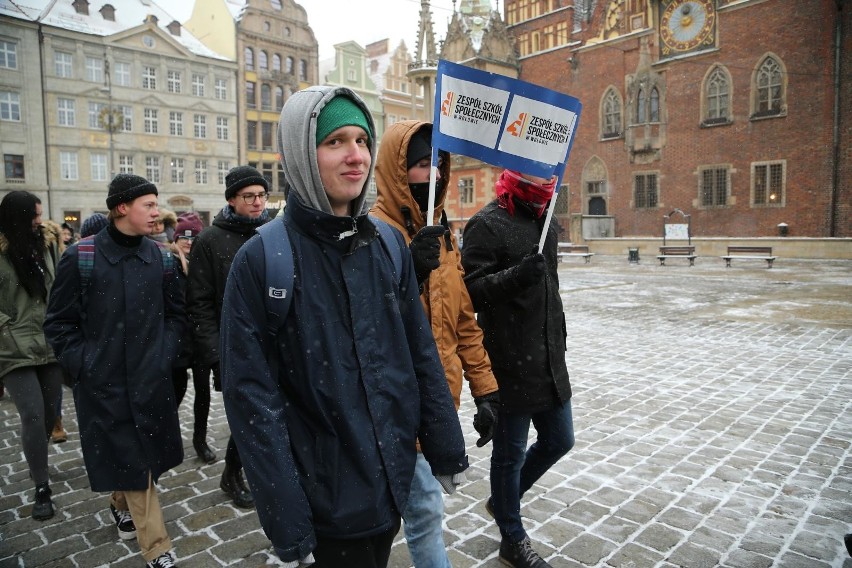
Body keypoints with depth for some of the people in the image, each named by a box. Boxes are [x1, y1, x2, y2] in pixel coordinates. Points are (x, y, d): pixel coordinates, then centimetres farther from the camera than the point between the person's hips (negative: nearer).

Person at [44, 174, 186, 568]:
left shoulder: (161, 259, 2)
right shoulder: (80, 257, -8)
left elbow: (176, 313, 12)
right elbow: (59, 322, -1)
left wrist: (165, 355, 2)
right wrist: (81, 365, -7)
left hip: (151, 379, 3)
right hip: (103, 381, -3)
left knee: (146, 456, 15)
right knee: (130, 461, 4)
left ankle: (121, 505, 47)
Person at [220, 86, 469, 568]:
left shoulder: (389, 244, 0)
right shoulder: (263, 259, -14)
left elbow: (421, 353, 4)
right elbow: (253, 396, -13)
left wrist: (447, 449, 6)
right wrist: (287, 527, -13)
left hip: (393, 476, 5)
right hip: (326, 493, -4)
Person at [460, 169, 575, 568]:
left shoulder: (544, 222, 14)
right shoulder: (487, 223, -12)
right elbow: (470, 290, -18)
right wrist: (515, 276, -33)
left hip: (549, 362, 8)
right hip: (511, 365, -8)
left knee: (559, 440, 18)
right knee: (511, 452, 8)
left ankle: (504, 499, 40)